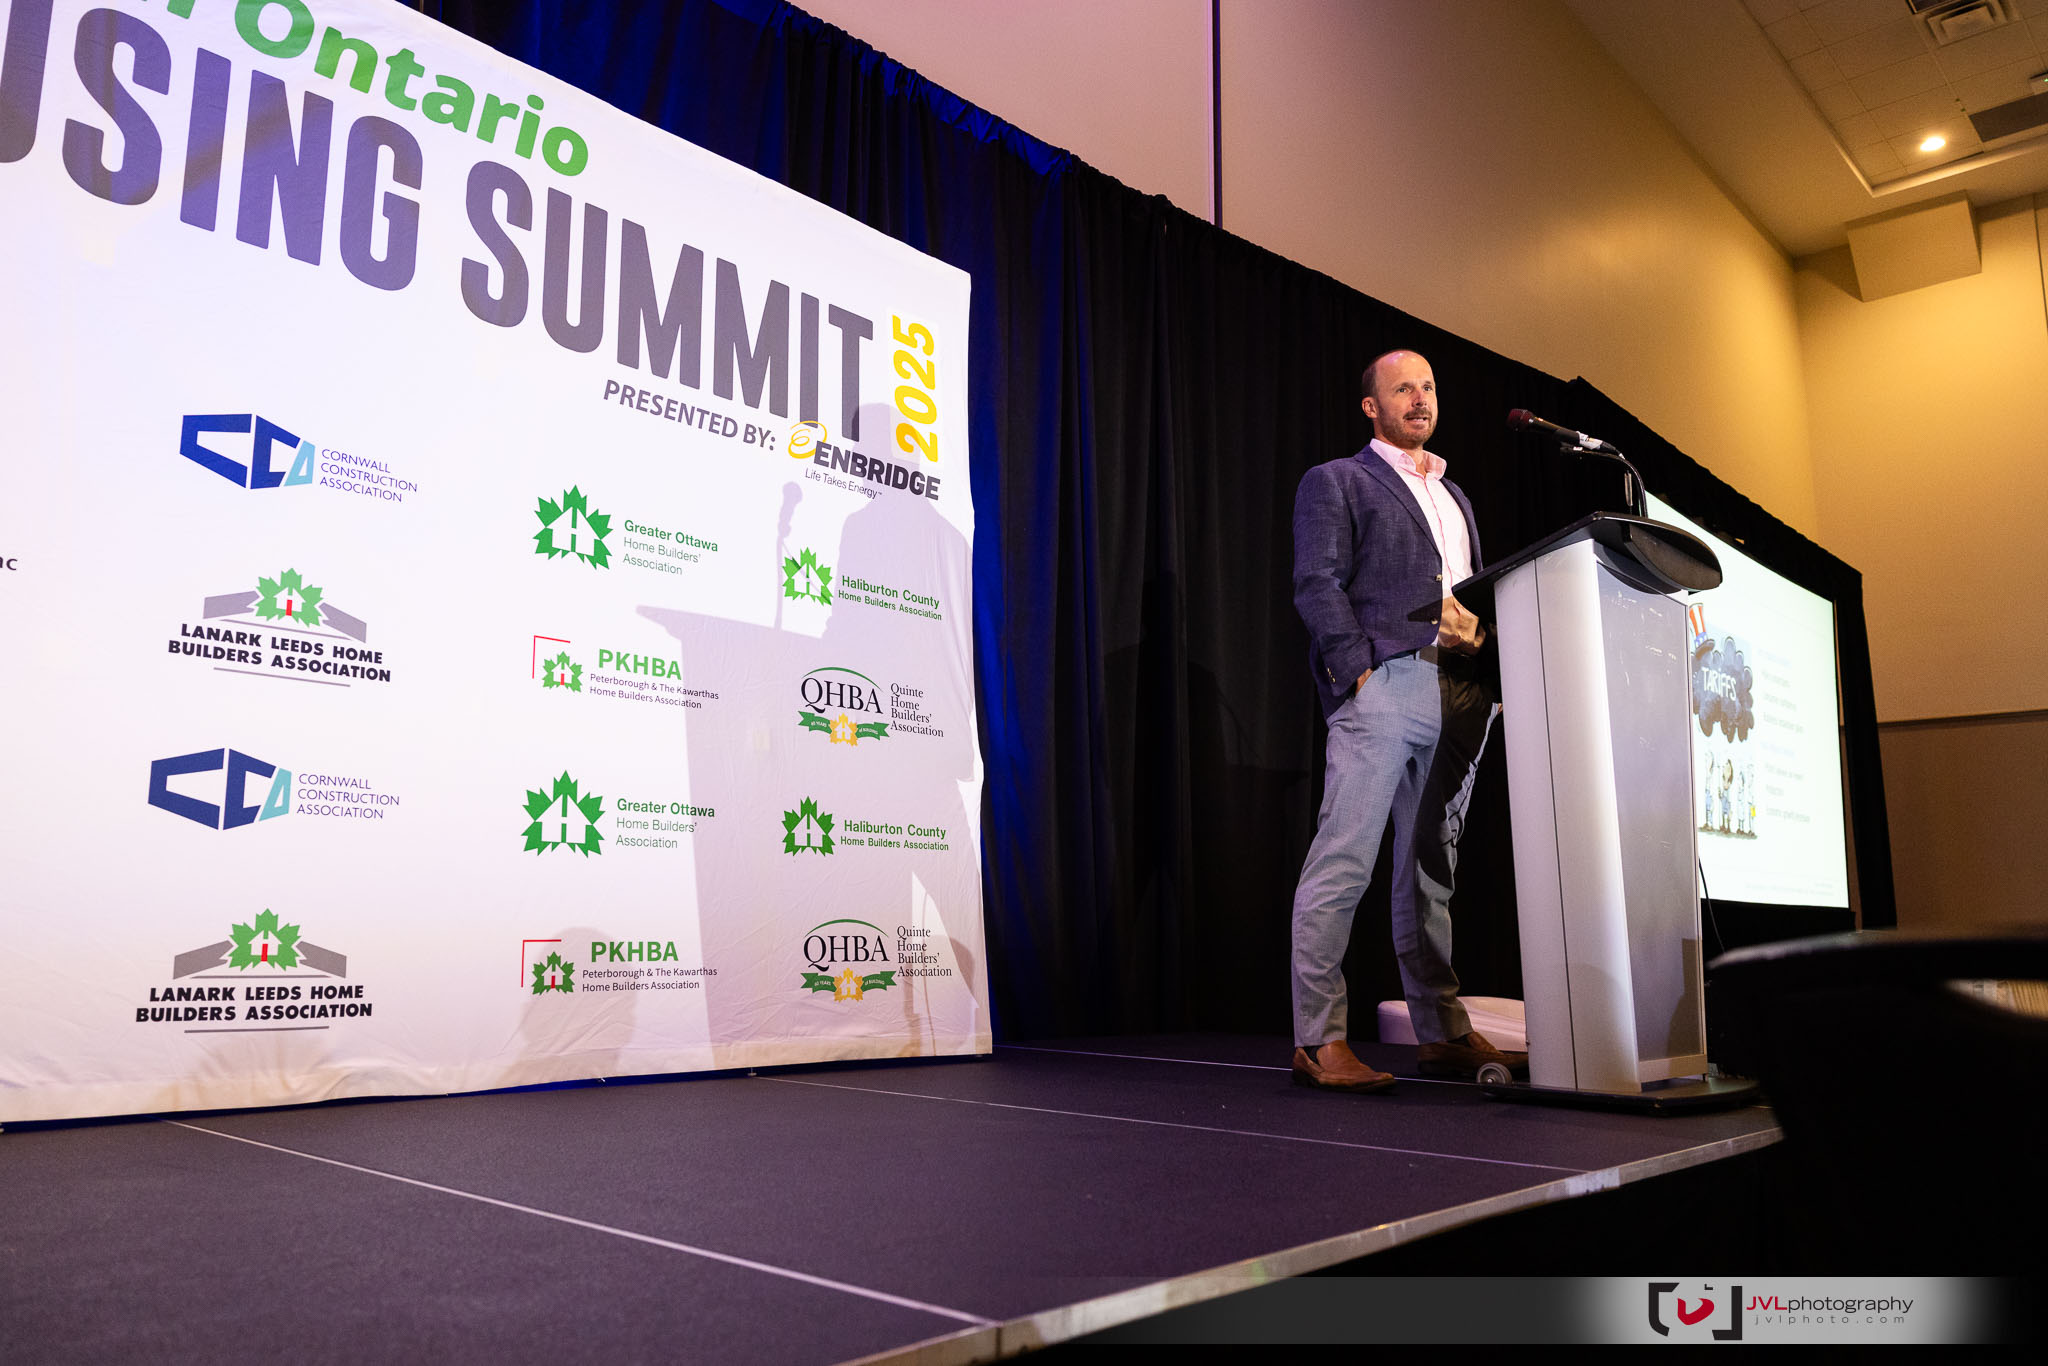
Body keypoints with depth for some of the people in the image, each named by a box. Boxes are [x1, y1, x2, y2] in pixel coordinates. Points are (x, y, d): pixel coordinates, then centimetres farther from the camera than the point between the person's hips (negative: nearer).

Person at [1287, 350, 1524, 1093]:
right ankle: (1319, 1039, -10)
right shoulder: (1336, 481, 8)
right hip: (1385, 683, -7)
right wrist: (1356, 668, -15)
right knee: (1345, 861, -11)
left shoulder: (1454, 497, 28)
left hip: (1460, 693, 7)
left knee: (1432, 867, 9)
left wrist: (1491, 664, 9)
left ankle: (1444, 1033, 13)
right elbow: (1317, 584, -4)